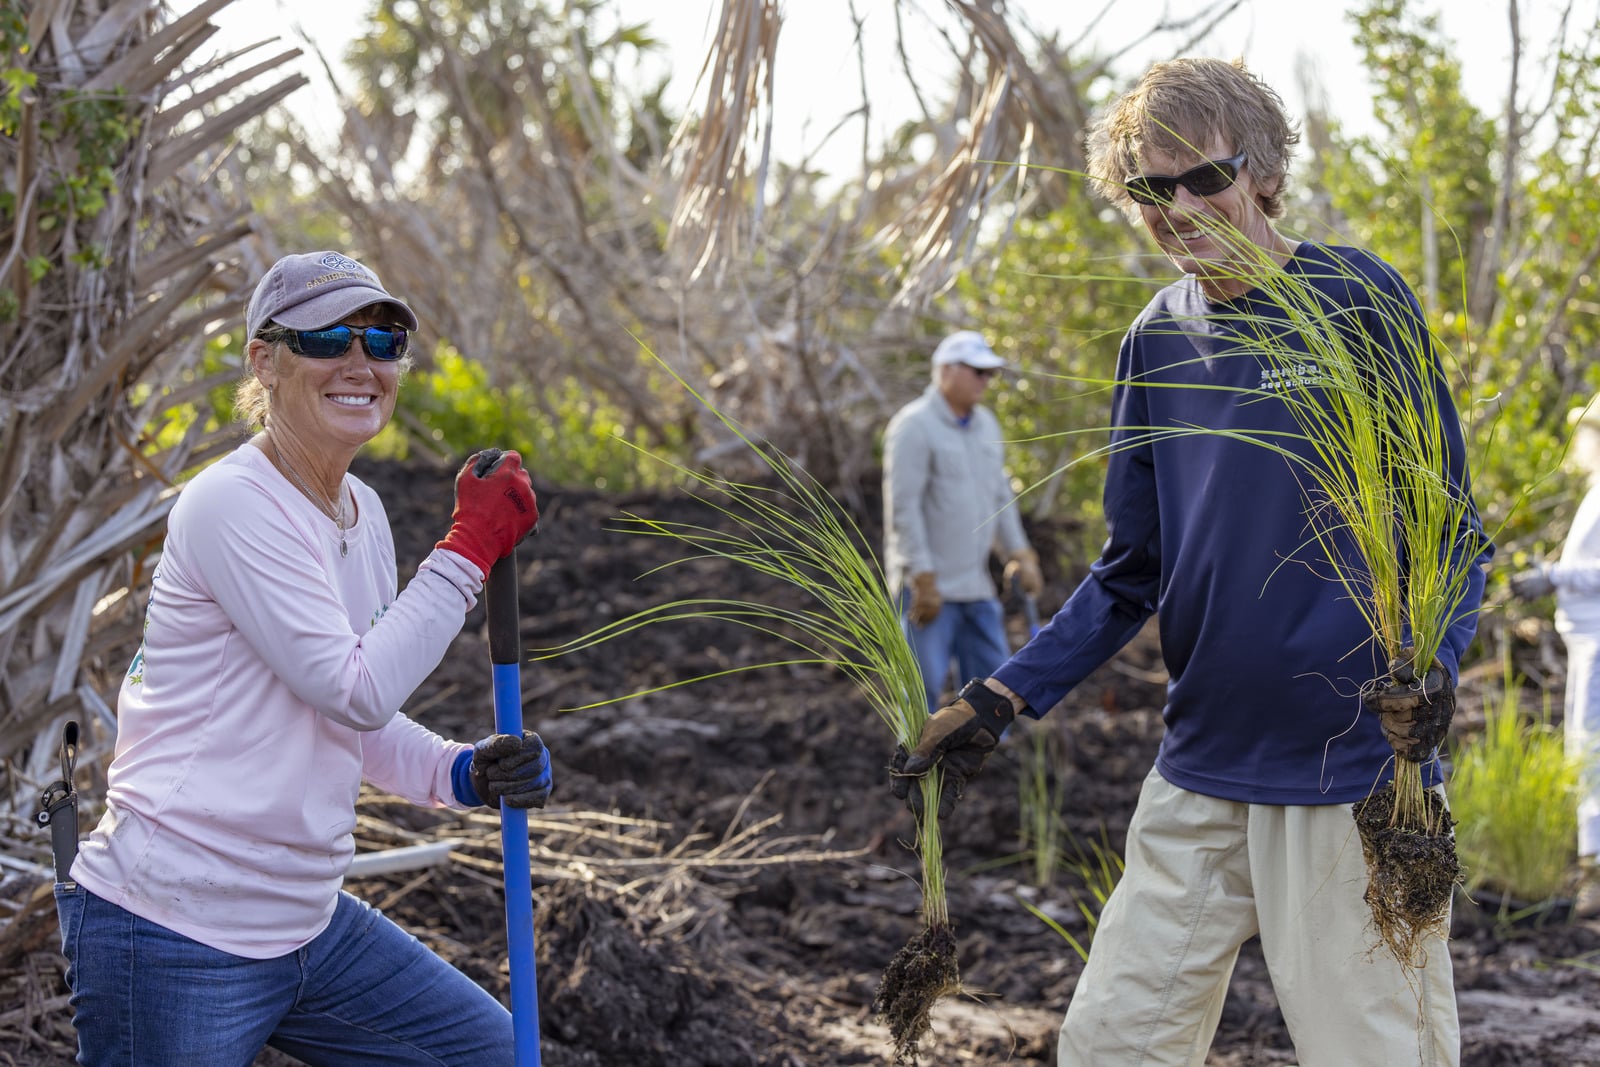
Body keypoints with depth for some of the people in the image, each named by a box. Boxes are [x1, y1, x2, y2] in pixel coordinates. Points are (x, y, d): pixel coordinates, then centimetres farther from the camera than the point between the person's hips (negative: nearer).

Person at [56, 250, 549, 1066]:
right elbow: (356, 690, -20)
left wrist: (463, 773, -1)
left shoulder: (362, 511, 10)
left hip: (305, 924, 9)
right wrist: (469, 549, -15)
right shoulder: (231, 503, -17)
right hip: (173, 941, -9)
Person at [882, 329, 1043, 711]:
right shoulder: (914, 425, -11)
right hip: (929, 589, -8)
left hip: (976, 587, 8)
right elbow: (903, 507, -16)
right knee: (924, 688, -6)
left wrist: (1020, 553, 12)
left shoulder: (986, 425, 13)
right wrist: (923, 580, -19)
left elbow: (1000, 497, 21)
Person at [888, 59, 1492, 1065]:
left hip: (1354, 769, -5)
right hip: (1201, 773, 5)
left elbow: (1455, 529, -4)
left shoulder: (1359, 300, -6)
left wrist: (1430, 670, -23)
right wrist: (1000, 699, 5)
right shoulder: (1157, 342, 9)